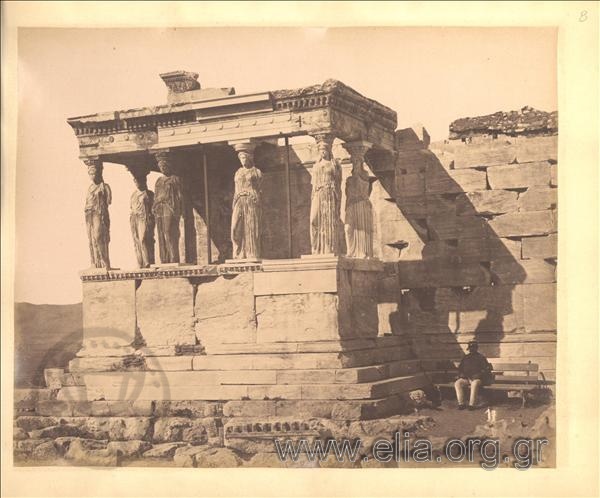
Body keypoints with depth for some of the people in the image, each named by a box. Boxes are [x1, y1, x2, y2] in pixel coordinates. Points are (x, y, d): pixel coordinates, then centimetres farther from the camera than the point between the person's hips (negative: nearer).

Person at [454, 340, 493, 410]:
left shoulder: (481, 357, 9)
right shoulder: (466, 357, 21)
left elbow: (487, 369, 1)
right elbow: (460, 368, 25)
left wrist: (479, 374, -14)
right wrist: (461, 374, 3)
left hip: (477, 378, -4)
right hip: (466, 378, 4)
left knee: (475, 383, -39)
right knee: (457, 383, -24)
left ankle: (472, 404, -37)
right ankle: (461, 403, -25)